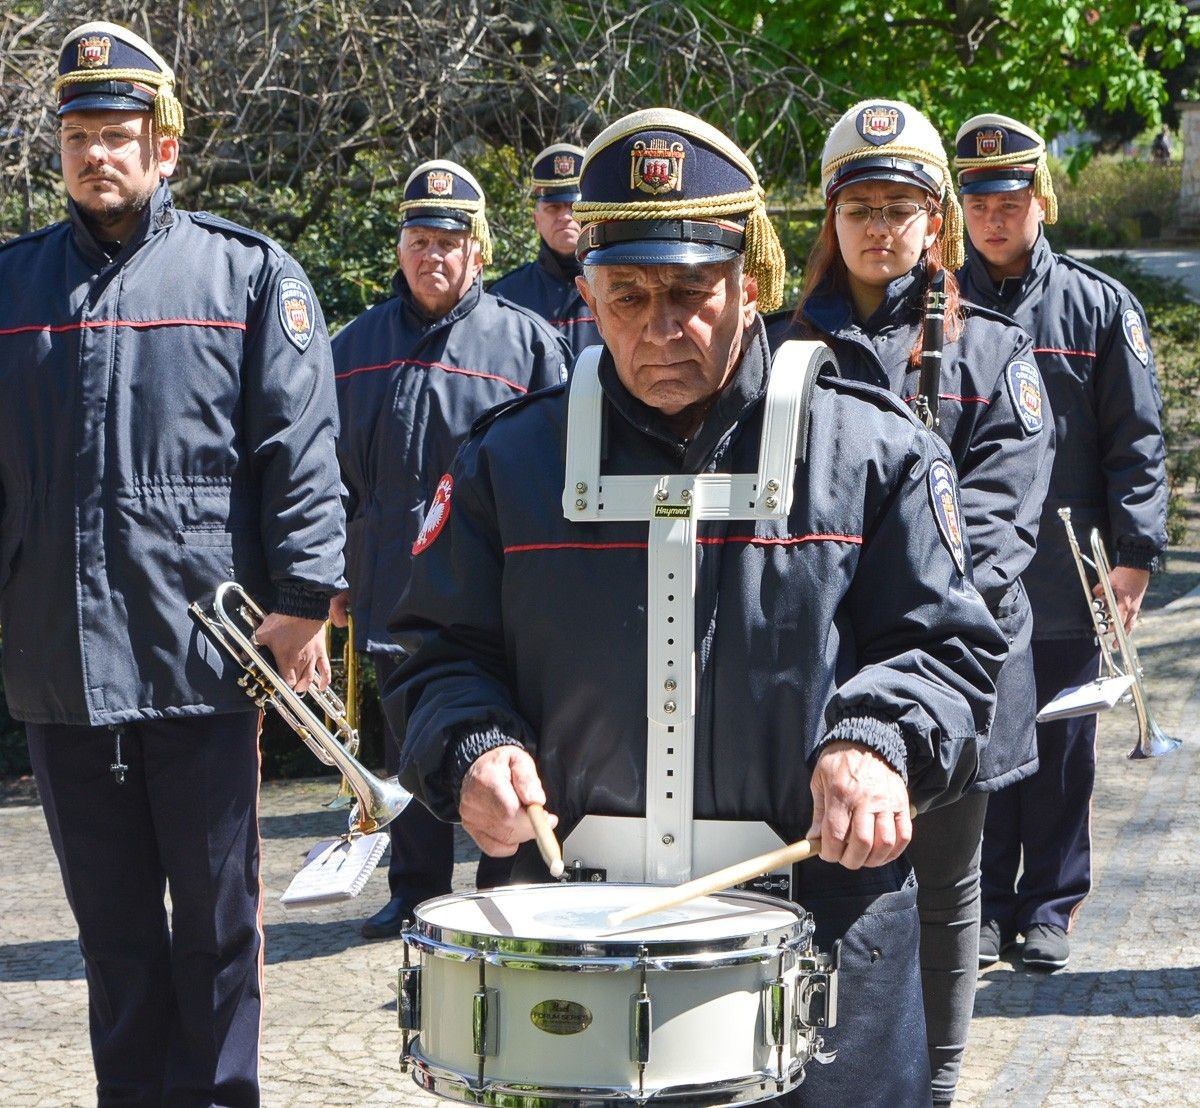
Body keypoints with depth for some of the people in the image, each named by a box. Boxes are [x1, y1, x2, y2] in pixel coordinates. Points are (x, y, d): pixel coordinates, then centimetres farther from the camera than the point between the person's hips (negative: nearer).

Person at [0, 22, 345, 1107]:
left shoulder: (248, 273, 1)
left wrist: (302, 599, -11)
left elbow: (300, 450, -4)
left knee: (214, 914, 6)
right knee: (110, 916, 12)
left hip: (205, 652, -3)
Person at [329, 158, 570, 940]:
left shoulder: (527, 341, 1)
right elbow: (334, 471, 14)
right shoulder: (357, 346, 10)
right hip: (395, 591, 3)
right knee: (410, 748, 12)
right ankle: (416, 891, 23)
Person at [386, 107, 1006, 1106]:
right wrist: (475, 750, -10)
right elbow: (442, 650, 11)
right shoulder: (511, 461, 9)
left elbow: (946, 647, 2)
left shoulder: (872, 452, 3)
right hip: (568, 929, 1)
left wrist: (875, 743, -18)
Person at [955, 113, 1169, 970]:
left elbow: (1136, 441, 1)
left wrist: (1134, 555, -7)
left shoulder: (1100, 308, 3)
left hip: (1066, 581, 0)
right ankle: (983, 908, 16)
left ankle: (1049, 908, 20)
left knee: (1061, 751, 8)